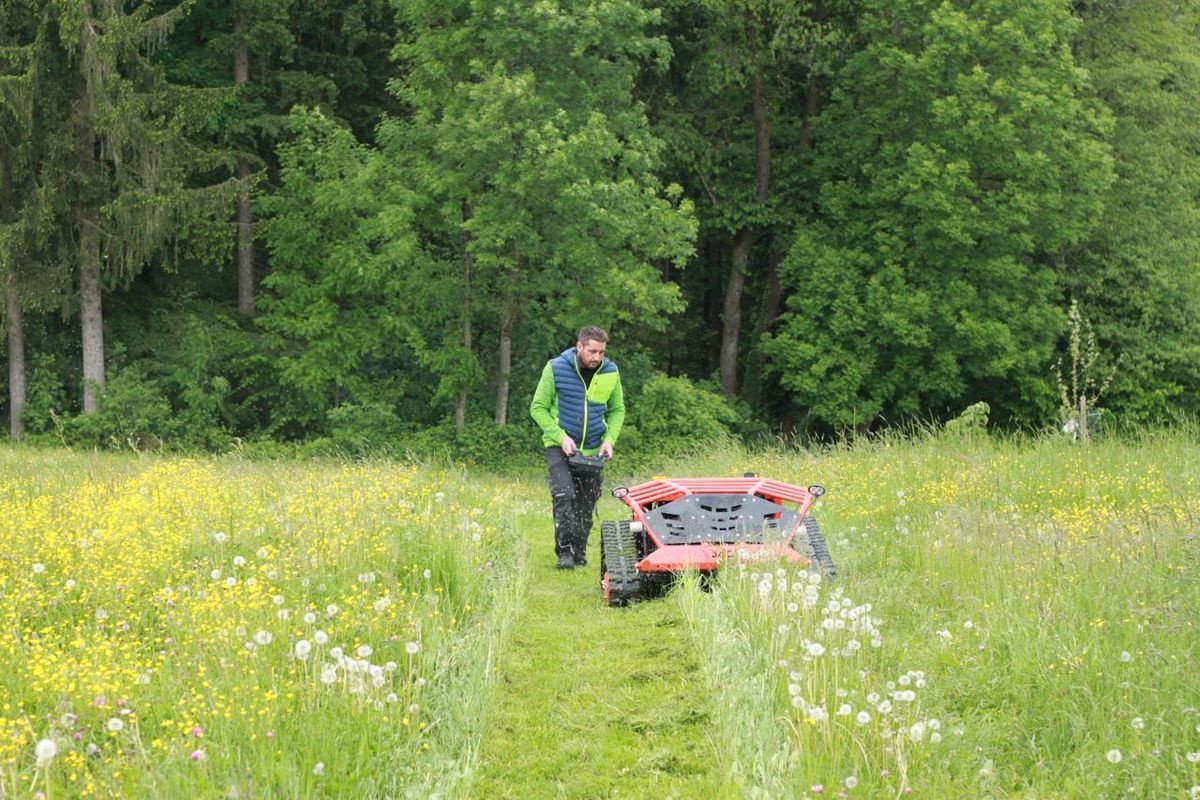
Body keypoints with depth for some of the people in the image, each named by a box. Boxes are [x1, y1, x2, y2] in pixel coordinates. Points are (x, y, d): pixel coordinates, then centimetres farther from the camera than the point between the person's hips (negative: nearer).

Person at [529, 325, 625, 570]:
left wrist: (609, 439, -5)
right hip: (560, 446, -4)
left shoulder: (611, 373, -2)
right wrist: (561, 437, -17)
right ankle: (565, 551, -19)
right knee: (564, 495, -21)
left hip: (593, 449, 4)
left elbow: (617, 410, 12)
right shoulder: (556, 369, -12)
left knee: (586, 504, 8)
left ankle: (579, 553, 21)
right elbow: (538, 408, -6)